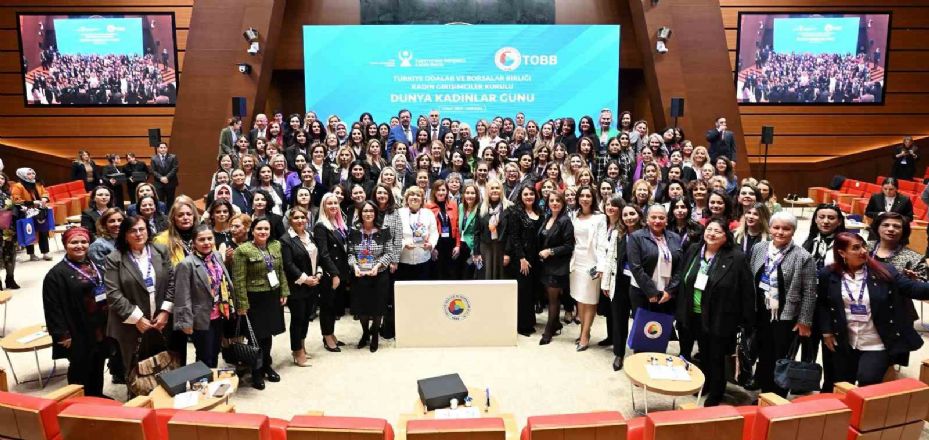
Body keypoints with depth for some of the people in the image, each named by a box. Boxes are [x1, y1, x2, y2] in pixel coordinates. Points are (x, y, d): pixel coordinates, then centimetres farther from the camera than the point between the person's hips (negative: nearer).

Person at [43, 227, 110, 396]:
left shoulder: (94, 266, 10)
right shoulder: (57, 274, -13)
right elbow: (53, 309, -15)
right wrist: (62, 335, -18)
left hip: (101, 330, 7)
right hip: (78, 334, -7)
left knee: (98, 368, 20)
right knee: (80, 370, 6)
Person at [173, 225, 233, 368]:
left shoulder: (217, 256, 1)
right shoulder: (186, 264, -19)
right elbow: (183, 298, -17)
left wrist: (228, 308, 12)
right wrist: (186, 323, -16)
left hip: (219, 316, 6)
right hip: (201, 320, -6)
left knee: (215, 355, 22)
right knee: (205, 359, 8)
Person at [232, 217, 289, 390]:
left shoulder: (276, 246, 4)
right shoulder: (243, 250, -13)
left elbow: (281, 271, 11)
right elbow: (239, 280, -14)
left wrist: (284, 293, 6)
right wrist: (242, 304, -16)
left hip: (273, 296, 5)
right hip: (254, 298, -5)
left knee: (268, 332, 15)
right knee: (256, 335, 5)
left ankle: (267, 366, 32)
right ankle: (257, 372, 19)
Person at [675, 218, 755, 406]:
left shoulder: (736, 258, -14)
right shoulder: (693, 251, 2)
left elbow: (747, 291, -11)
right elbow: (682, 280, 9)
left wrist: (746, 319, -11)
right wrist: (679, 310, 9)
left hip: (718, 319, -4)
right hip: (692, 315, 5)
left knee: (715, 357, 9)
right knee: (703, 354, 21)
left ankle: (715, 394, 26)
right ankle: (704, 384, 40)